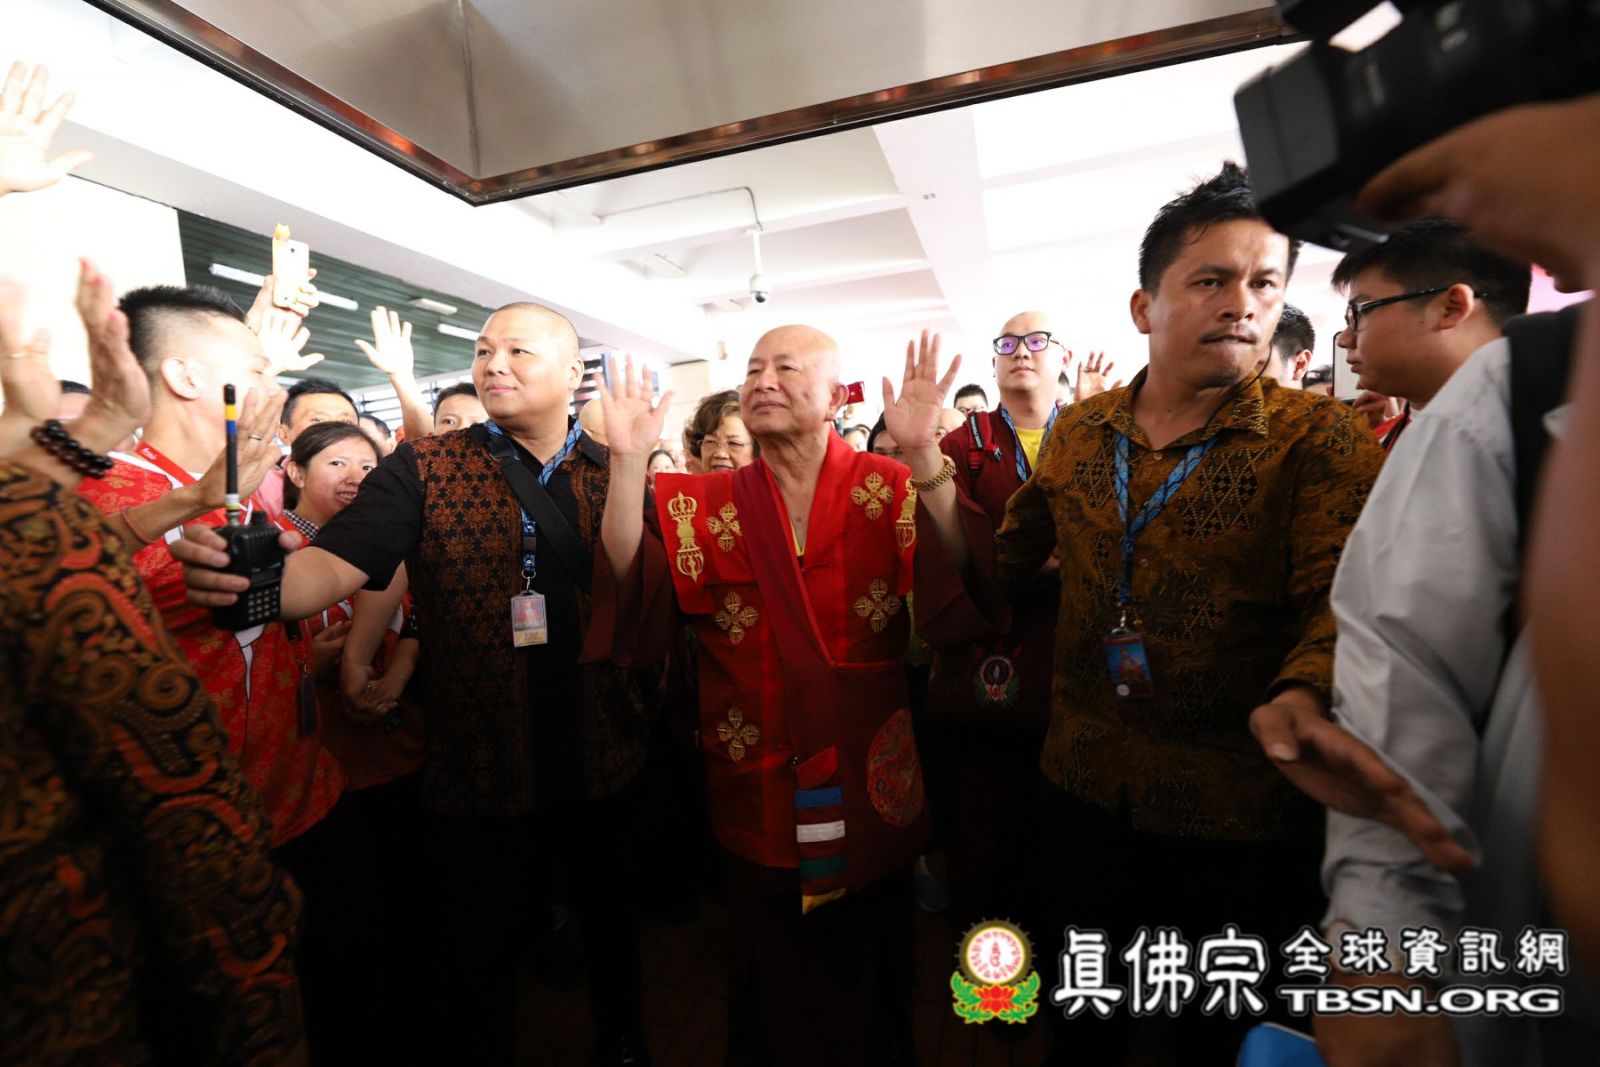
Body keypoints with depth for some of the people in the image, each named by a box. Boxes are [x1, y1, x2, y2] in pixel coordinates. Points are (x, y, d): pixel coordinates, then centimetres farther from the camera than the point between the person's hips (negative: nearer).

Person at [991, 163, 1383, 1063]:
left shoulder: (1318, 438, -9)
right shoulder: (1079, 433, 3)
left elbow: (1344, 598, -22)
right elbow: (1011, 557, 13)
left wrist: (1302, 698, -40)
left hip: (1242, 819, -3)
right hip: (1082, 792, 4)